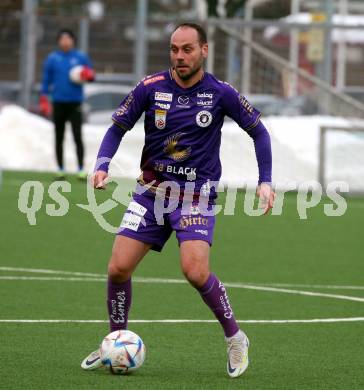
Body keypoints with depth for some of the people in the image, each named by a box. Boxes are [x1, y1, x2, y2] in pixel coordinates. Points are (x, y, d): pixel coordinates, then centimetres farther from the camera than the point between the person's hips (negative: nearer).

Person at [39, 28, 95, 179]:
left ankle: (81, 169, -9)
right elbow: (46, 80, 6)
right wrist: (43, 101, 0)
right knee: (59, 138, 8)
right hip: (58, 103, 2)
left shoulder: (81, 57, 4)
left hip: (75, 103, -1)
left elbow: (91, 75, 11)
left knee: (78, 137, -11)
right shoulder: (52, 59, 4)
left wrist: (88, 75, -14)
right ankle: (60, 169, 16)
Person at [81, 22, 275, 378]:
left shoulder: (220, 94, -6)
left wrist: (265, 181, -2)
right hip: (151, 190, 3)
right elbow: (118, 128, 4)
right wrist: (102, 166, -13)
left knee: (195, 271, -23)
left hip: (196, 196, -3)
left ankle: (235, 339, 0)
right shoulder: (150, 88, -4)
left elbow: (258, 131, 6)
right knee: (118, 268, -8)